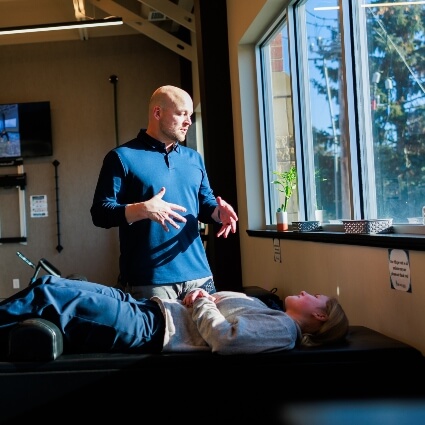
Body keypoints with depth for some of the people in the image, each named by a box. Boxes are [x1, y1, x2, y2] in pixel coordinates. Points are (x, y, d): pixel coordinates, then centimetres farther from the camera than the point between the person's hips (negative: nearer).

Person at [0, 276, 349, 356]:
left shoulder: (283, 329, -9)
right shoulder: (269, 312, 19)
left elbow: (224, 337, -24)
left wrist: (202, 303, -9)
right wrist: (200, 296, 2)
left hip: (149, 327, -9)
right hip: (148, 307, 9)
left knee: (48, 292, -15)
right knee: (57, 286, 6)